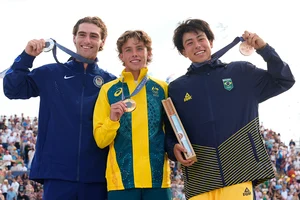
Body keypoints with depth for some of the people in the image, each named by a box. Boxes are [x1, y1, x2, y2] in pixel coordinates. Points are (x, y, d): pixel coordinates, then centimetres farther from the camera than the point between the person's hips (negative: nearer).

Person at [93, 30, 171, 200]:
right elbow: (100, 140, 3)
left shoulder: (163, 88, 9)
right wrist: (112, 119, -14)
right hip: (121, 179, -1)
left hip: (158, 178, 1)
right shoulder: (108, 90, 6)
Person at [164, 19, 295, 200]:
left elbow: (285, 81, 12)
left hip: (238, 170, -1)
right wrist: (174, 148, -7)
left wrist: (264, 48, 1)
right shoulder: (176, 88, 14)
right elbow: (169, 132, 15)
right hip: (199, 178, 1)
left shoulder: (240, 72, 12)